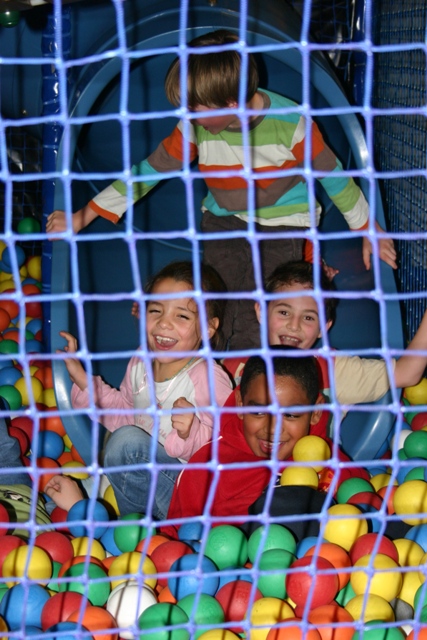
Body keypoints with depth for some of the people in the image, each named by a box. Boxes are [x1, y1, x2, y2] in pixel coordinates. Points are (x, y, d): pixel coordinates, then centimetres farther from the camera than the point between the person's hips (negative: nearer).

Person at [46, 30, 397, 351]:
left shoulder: (291, 123, -22)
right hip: (223, 219, 4)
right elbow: (151, 170, -5)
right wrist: (83, 216, -8)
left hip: (282, 222, -4)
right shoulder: (194, 126, -12)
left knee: (253, 325, -18)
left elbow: (333, 175, -9)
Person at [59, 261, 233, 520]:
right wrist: (83, 380, 9)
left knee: (126, 440, -24)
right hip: (141, 476, 8)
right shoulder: (141, 362, 2)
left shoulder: (210, 379, -21)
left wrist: (192, 433, -38)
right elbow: (125, 413, 18)